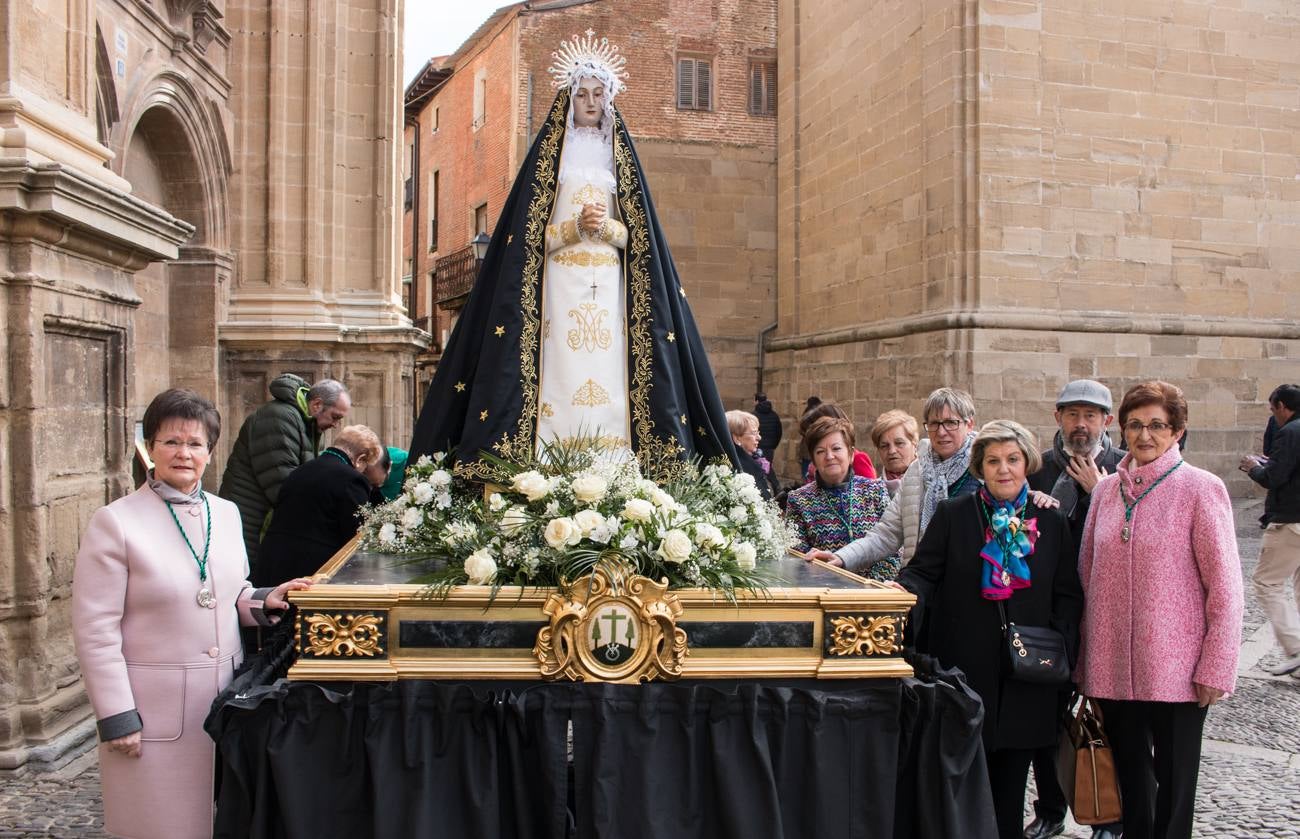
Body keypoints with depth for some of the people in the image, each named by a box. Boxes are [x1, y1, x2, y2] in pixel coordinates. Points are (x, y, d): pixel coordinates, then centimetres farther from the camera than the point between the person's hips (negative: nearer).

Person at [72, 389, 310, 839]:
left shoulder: (227, 513, 7)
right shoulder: (115, 522, -10)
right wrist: (117, 717, -13)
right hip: (156, 712, -5)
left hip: (226, 700, 5)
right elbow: (95, 630, -11)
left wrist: (263, 602, -4)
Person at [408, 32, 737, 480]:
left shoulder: (619, 155, 14)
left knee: (606, 377, -6)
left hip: (608, 285, 2)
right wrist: (576, 226, -14)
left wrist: (606, 227, -12)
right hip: (561, 284, -2)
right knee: (561, 376, -10)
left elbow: (634, 235, 8)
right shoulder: (550, 155, 9)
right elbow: (534, 236, 1)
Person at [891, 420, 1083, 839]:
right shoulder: (953, 514, 3)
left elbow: (1069, 594, 10)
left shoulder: (1052, 522, 8)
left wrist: (1059, 642, -3)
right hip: (964, 670, -2)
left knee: (1010, 788, 10)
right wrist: (904, 591, -22)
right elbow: (923, 573, -1)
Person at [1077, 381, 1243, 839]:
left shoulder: (1201, 488, -6)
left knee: (1173, 783, 8)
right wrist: (1083, 659, 8)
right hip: (1113, 666, 4)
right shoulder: (1107, 489, 6)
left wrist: (1216, 668, -10)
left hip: (1175, 668, -4)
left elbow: (1225, 585, -7)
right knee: (1130, 775, 16)